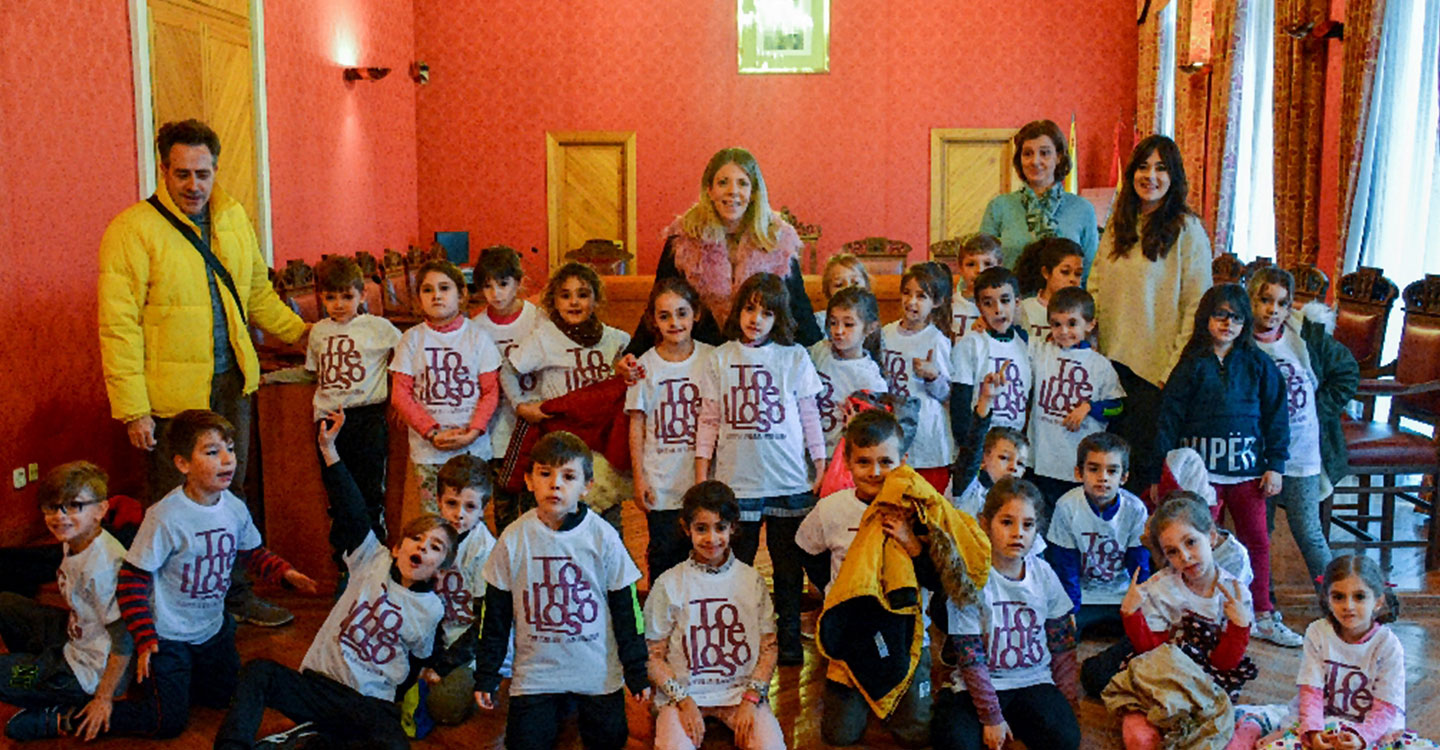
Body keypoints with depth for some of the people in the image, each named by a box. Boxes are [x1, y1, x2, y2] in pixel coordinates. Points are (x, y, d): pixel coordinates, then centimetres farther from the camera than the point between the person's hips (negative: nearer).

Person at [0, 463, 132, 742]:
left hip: (90, 669, -10)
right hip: (76, 637, 10)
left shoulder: (104, 565, -31)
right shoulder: (74, 542, -3)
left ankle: (70, 716, -3)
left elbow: (124, 638, -27)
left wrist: (104, 699, -21)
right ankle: (39, 674, 20)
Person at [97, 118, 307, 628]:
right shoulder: (133, 229, -11)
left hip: (231, 385, 6)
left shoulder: (234, 220, 8)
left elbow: (259, 294, 21)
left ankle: (236, 594, 31)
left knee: (232, 496, 16)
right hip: (171, 395, -6)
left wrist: (305, 333, 13)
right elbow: (119, 326, -13)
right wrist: (133, 409, -16)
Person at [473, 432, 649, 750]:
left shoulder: (603, 537, -8)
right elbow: (494, 614, 3)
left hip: (598, 673, 0)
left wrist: (637, 672, 3)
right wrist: (486, 676, 4)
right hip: (535, 673, 0)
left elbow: (627, 608, 0)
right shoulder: (514, 539, -6)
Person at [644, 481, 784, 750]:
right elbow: (654, 656, 0)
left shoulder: (751, 581, 5)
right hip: (683, 692, -1)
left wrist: (751, 698, -8)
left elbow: (769, 647, 5)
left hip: (741, 690, 2)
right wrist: (684, 702, -12)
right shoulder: (668, 585, -1)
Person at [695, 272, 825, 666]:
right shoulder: (720, 359, 4)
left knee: (788, 566, 9)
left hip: (790, 481, 0)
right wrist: (701, 477, 5)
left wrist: (820, 466, 6)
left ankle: (788, 643, 21)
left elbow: (810, 416, 8)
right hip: (735, 481, 0)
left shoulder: (795, 357, 3)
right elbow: (709, 421, 7)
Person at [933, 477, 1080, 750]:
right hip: (977, 685, -3)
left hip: (1034, 679, 4)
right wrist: (991, 717, -12)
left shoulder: (1044, 574, 1)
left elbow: (1062, 643, 10)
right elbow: (970, 658, -12)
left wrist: (1067, 700, 6)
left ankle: (1017, 719, 4)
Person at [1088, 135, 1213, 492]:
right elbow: (1094, 289, 13)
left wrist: (1175, 370, -13)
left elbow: (1197, 307, -8)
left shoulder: (1186, 229, -5)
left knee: (1143, 465, -2)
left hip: (1156, 368, -5)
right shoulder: (1118, 226, 12)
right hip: (1113, 362, 5)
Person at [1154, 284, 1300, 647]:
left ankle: (1262, 617, 21)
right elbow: (1170, 416, 0)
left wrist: (1275, 465, 2)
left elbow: (1276, 415, 7)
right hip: (1201, 467, -2)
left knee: (1257, 541, 8)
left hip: (1247, 467, 2)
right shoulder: (1192, 365, 1)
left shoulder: (1258, 364, 5)